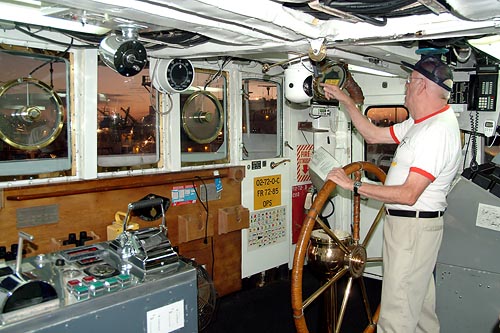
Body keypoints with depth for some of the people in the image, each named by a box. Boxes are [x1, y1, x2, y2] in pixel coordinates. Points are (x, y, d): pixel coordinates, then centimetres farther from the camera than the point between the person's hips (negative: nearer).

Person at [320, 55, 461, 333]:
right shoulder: (421, 122, 9)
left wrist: (354, 185, -22)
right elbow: (374, 135, 16)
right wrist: (345, 100, 14)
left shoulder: (438, 130, -24)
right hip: (409, 223, 10)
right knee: (420, 296, 25)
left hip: (414, 227, -10)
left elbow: (409, 194, -27)